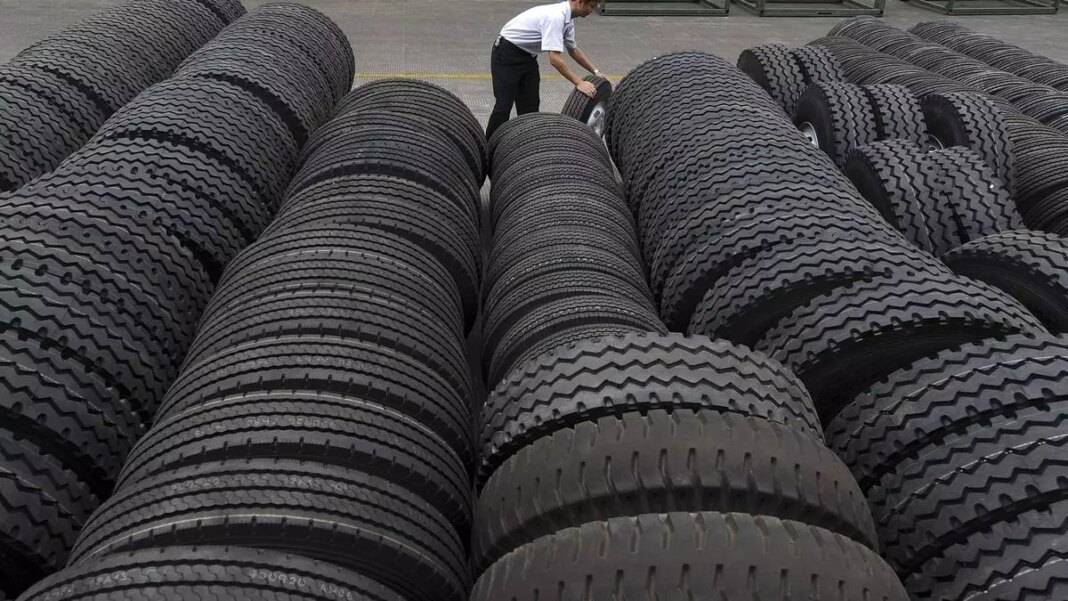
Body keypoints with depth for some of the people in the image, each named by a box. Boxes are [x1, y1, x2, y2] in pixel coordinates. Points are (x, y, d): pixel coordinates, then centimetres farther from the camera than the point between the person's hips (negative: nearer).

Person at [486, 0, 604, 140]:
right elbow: (555, 59, -34)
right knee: (504, 104, -10)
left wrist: (595, 71, 15)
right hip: (507, 54, -10)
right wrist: (579, 83, -33)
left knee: (530, 104, 8)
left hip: (527, 55, 10)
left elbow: (573, 49, 18)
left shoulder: (567, 18, 3)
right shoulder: (556, 16, -28)